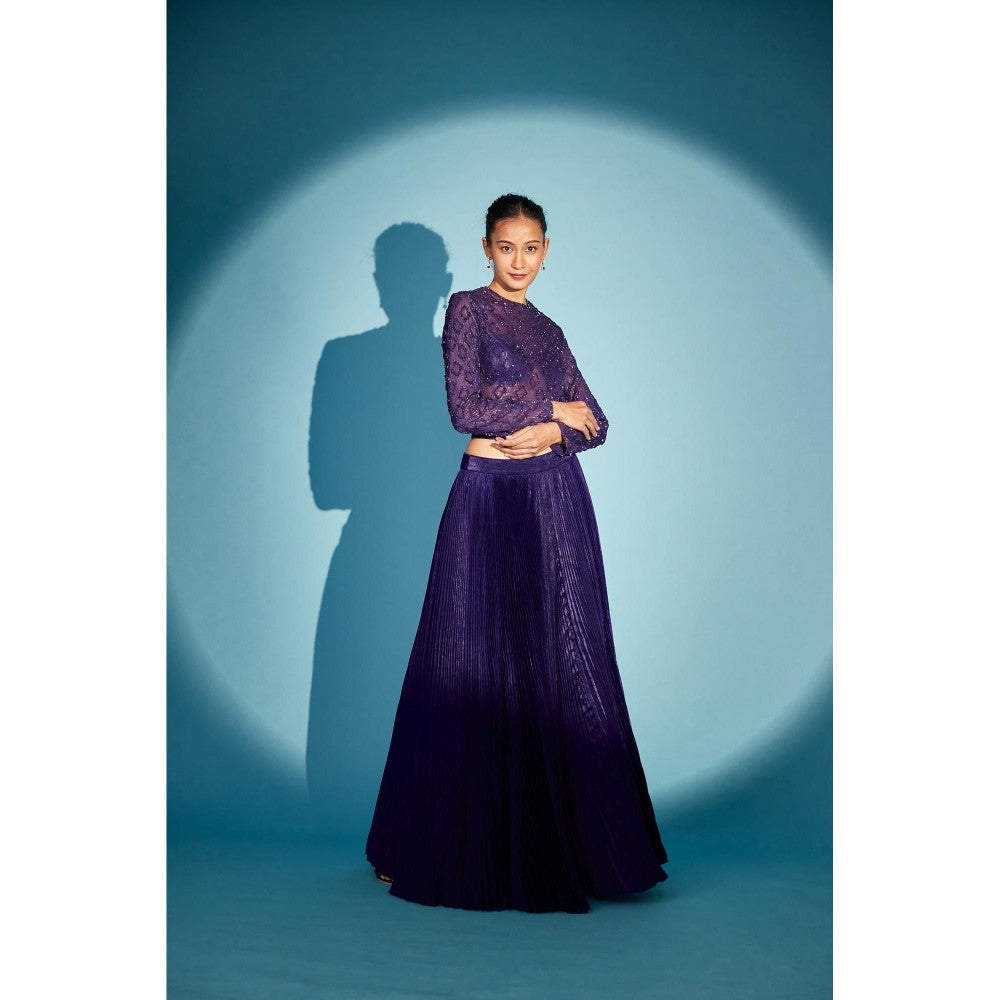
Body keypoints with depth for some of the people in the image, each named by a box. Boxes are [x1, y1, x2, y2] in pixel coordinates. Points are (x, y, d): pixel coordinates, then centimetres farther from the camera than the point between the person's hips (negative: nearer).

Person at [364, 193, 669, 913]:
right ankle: (470, 845, 13)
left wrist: (551, 432, -8)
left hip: (558, 503, 5)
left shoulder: (549, 331, 17)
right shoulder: (468, 309, 2)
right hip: (490, 501, -4)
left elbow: (597, 424, 13)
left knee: (561, 663, 4)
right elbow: (466, 407, -11)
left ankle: (560, 839, 15)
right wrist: (556, 408, -3)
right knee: (478, 668, 0)